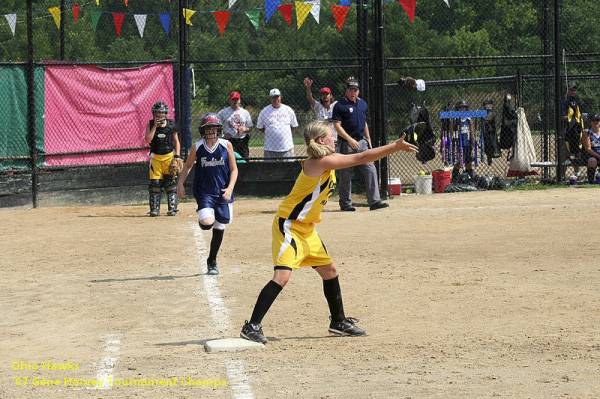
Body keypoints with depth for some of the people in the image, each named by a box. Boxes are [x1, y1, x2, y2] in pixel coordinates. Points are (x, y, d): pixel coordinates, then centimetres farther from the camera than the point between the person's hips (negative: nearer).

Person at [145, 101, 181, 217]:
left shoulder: (171, 124, 4)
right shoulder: (150, 124, 3)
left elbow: (176, 141, 9)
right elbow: (148, 139, -10)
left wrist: (177, 156, -1)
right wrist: (155, 126, -14)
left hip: (169, 156, 0)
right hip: (155, 157, 0)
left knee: (170, 183, -5)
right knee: (154, 183, -2)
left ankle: (172, 208, -1)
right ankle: (155, 209, 4)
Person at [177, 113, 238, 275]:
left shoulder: (226, 145, -2)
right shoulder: (198, 147, -1)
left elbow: (234, 169, 2)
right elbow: (188, 166, 13)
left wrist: (230, 188, -12)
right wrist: (180, 183, 1)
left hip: (223, 193, 1)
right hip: (204, 193, -1)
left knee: (219, 228, 6)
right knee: (207, 222, -23)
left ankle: (212, 261, 24)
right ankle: (201, 219, 16)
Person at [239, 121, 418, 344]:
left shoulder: (329, 159, 8)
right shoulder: (320, 162, -21)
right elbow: (360, 159, -22)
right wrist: (395, 147, -19)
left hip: (306, 229, 10)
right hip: (289, 226, -10)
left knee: (330, 271, 17)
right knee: (282, 275, -20)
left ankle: (338, 322, 32)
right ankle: (252, 327, -18)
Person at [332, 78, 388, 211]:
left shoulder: (362, 103, 16)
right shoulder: (340, 105, -5)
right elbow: (337, 125, -11)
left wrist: (368, 140, 19)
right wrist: (350, 139, -19)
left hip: (362, 142, 5)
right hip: (347, 144, -5)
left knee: (371, 170, -6)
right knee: (346, 174, 1)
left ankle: (374, 201, -8)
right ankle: (345, 204, 9)